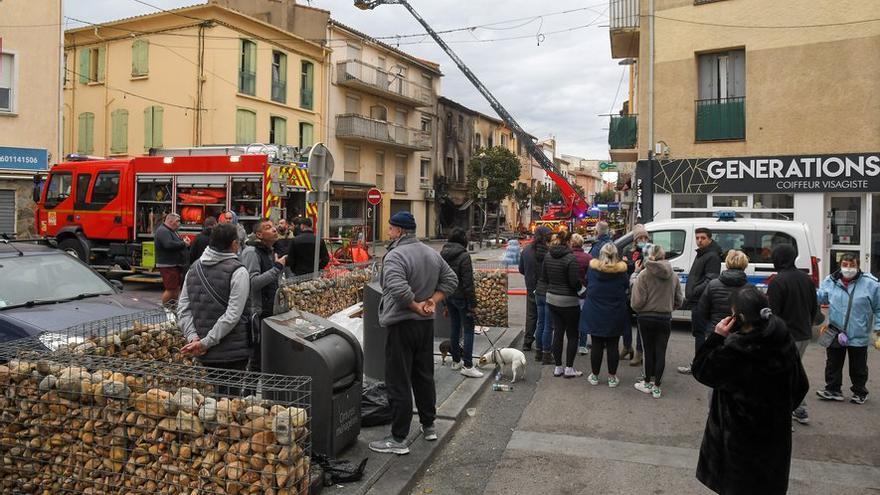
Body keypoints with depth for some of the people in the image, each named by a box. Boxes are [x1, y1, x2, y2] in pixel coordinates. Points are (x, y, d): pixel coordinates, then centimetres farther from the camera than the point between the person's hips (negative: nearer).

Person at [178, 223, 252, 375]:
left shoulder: (194, 268, 9)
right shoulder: (238, 271, -12)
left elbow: (183, 308, 4)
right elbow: (233, 315, -19)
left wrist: (192, 337, -4)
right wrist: (206, 342, -16)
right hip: (232, 351, -6)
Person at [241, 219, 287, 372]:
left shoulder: (271, 252, 16)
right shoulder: (251, 252, -13)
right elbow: (252, 283, -25)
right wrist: (277, 268, -22)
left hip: (270, 312, 9)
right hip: (257, 312, -9)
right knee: (257, 361, -4)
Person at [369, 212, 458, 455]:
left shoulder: (395, 256, -18)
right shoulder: (432, 253, 8)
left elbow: (398, 290, -31)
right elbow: (451, 280, 12)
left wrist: (416, 306, -17)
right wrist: (433, 301, 2)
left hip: (401, 325, -8)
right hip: (426, 325, 8)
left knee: (399, 383, -1)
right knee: (424, 376, 20)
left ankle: (398, 439, 5)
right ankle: (428, 426, 31)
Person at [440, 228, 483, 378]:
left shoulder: (443, 254, 7)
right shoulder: (463, 256, -16)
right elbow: (468, 282, -18)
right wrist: (472, 303, -13)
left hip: (448, 296, 7)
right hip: (461, 297, -7)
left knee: (454, 327, 16)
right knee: (468, 329, -2)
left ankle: (456, 360, 25)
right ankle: (467, 365, -3)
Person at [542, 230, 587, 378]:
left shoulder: (548, 256, 2)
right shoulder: (570, 258, -18)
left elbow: (544, 277, 10)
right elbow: (575, 282, -17)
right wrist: (585, 292, -1)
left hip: (552, 298, 6)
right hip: (568, 302, -6)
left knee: (557, 332, 12)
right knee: (572, 335, 7)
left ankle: (558, 367, 18)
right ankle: (569, 368, 10)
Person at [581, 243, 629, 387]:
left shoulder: (592, 269, -6)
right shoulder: (621, 272, -9)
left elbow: (586, 283, 9)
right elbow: (627, 286, 4)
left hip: (594, 316, 1)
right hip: (615, 317, -1)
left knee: (596, 345, 8)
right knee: (612, 346, 7)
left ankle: (594, 376, 18)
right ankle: (612, 377, 15)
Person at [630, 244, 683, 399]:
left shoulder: (644, 274, -14)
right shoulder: (673, 275, -1)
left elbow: (637, 302, -15)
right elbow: (679, 300, 7)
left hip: (646, 318, -2)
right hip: (665, 318, 2)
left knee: (649, 351, 11)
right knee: (660, 352, 7)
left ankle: (648, 382, 21)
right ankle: (656, 386, 10)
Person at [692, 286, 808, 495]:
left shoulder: (733, 350, -28)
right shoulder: (783, 340, -11)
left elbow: (700, 371, -13)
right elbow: (800, 384, 1)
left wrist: (716, 336, -16)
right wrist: (782, 408, 16)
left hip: (740, 432, -5)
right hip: (775, 428, 5)